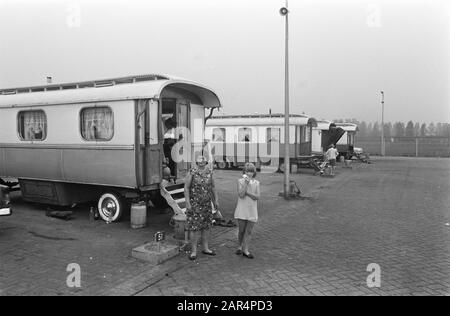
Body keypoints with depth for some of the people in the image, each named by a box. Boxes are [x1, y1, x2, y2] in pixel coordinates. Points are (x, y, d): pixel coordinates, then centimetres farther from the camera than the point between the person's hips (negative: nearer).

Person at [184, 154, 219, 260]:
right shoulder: (192, 173, -7)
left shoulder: (209, 173, 6)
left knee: (207, 226, 11)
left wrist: (216, 200, 11)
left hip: (207, 204, 5)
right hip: (194, 205, -5)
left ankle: (206, 248, 25)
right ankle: (193, 251, 7)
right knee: (194, 227, -3)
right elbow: (186, 188, -8)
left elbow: (213, 187, 14)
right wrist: (187, 203, -13)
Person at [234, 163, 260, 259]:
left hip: (252, 210, 2)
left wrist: (247, 192, -16)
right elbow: (241, 195, -16)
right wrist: (246, 182, -18)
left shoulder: (256, 183, 3)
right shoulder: (240, 181, -3)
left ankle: (245, 250, 13)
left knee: (249, 231, 5)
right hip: (242, 209, -2)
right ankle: (240, 246, 27)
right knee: (242, 230, 5)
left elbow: (257, 197, -7)